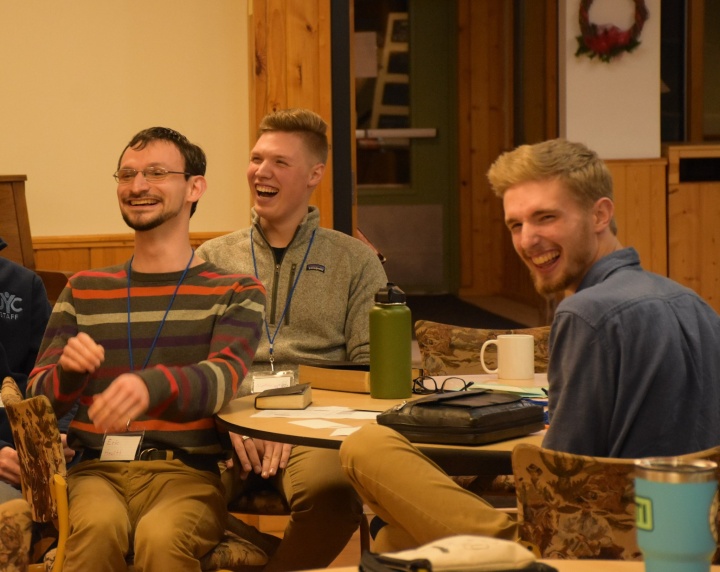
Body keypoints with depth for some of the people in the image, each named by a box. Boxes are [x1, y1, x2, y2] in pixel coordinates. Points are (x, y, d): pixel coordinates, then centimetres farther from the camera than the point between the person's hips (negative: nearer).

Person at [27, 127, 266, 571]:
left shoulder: (236, 293, 10)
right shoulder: (83, 291, 19)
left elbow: (223, 377, -11)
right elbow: (38, 398, 13)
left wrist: (151, 385, -34)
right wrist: (68, 369, -13)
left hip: (187, 471, -2)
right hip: (96, 468, 2)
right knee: (98, 528, -33)